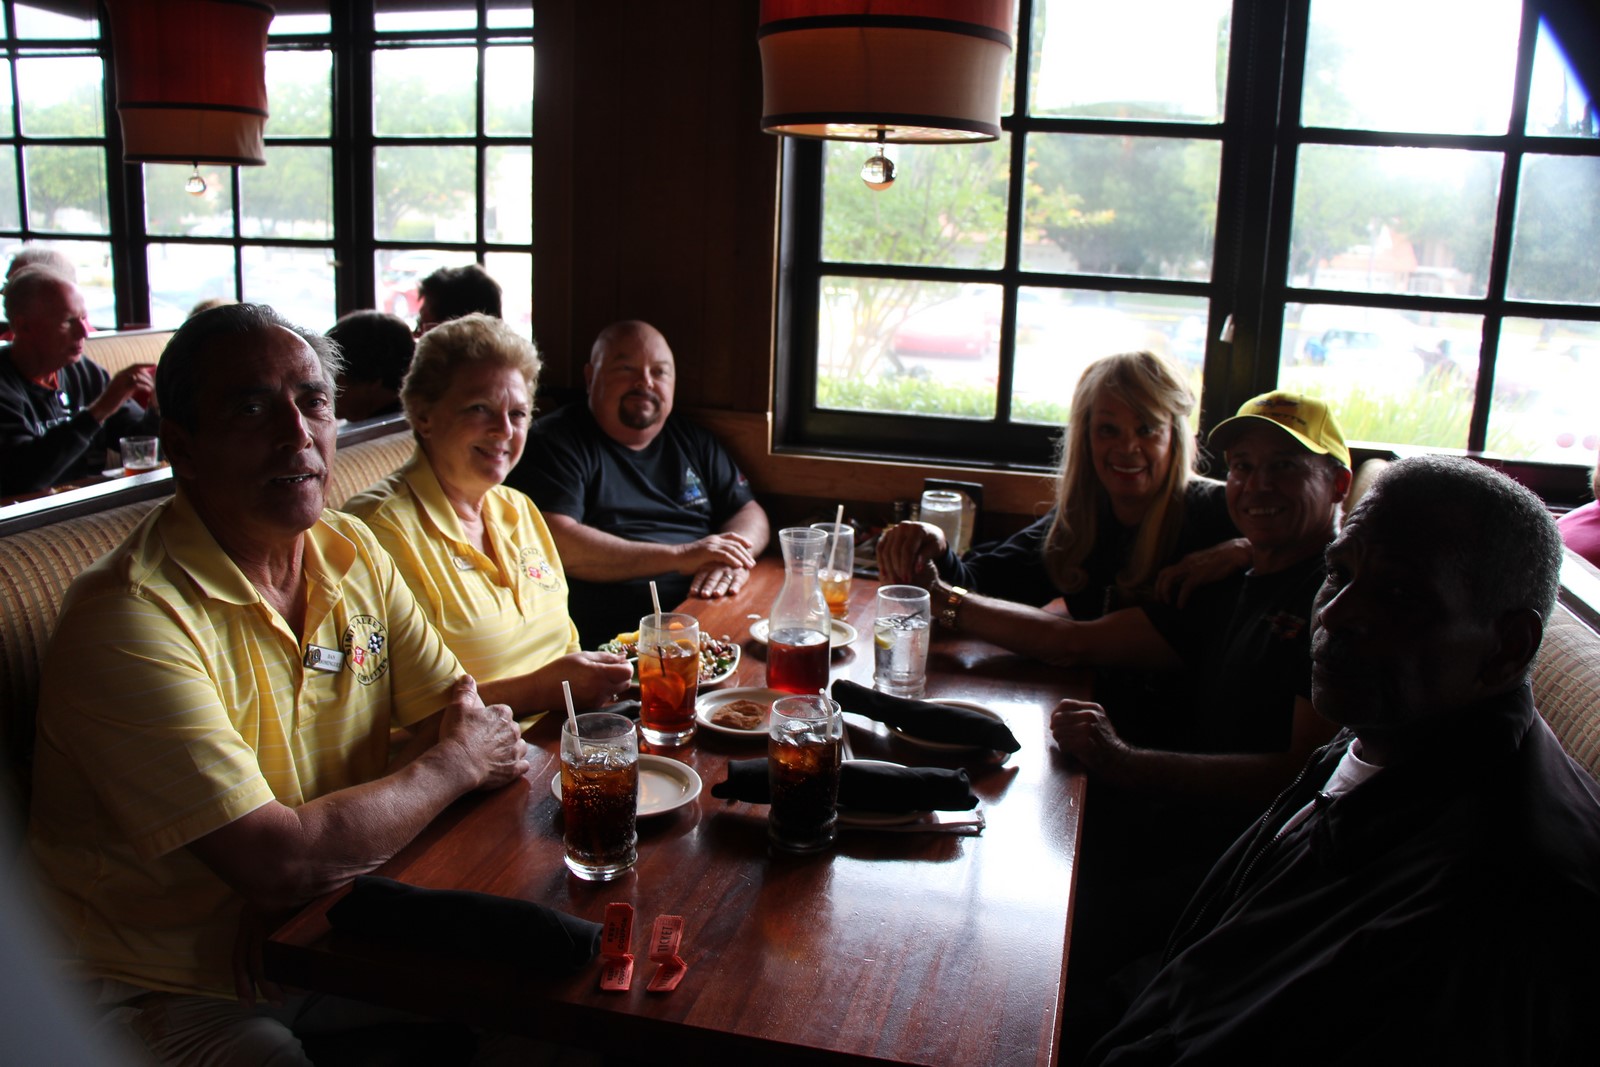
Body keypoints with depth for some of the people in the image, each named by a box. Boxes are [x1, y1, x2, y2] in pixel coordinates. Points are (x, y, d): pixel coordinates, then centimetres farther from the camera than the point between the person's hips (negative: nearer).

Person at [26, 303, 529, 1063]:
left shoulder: (353, 553, 0)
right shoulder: (131, 619, -23)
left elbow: (464, 713, 1)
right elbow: (280, 861, -26)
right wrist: (455, 764, -11)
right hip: (179, 995, -5)